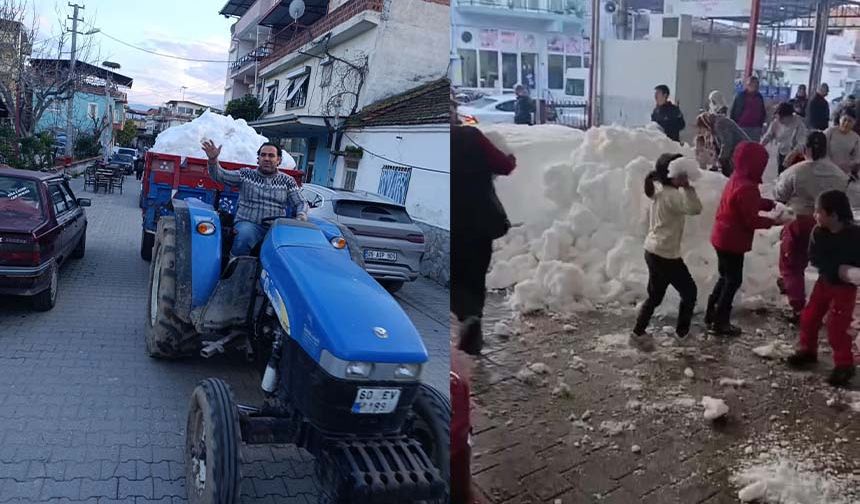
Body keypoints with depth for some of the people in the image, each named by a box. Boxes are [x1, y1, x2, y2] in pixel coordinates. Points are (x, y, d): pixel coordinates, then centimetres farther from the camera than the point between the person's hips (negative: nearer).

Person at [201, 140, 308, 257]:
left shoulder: (287, 181, 15)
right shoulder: (246, 175, 13)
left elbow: (301, 203, 10)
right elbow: (219, 175, 7)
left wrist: (301, 218, -13)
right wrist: (213, 159, -14)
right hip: (248, 224, -1)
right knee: (245, 235, -36)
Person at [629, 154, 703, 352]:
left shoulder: (660, 192, 10)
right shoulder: (672, 195, -20)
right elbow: (695, 208, -32)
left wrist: (683, 187, 3)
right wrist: (686, 186, -32)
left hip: (653, 251, 9)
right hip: (665, 255, -9)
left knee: (655, 296, 18)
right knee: (689, 291, 11)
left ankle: (638, 333, 21)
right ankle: (682, 331, 27)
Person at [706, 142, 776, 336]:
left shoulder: (737, 179, 6)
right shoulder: (747, 188, -25)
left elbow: (751, 204, 17)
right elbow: (751, 220, -23)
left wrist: (770, 204, 4)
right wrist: (772, 221, -10)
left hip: (723, 237, 10)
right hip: (732, 241, -10)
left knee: (726, 277, 21)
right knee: (734, 280, 3)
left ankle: (711, 315, 28)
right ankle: (720, 323, 11)